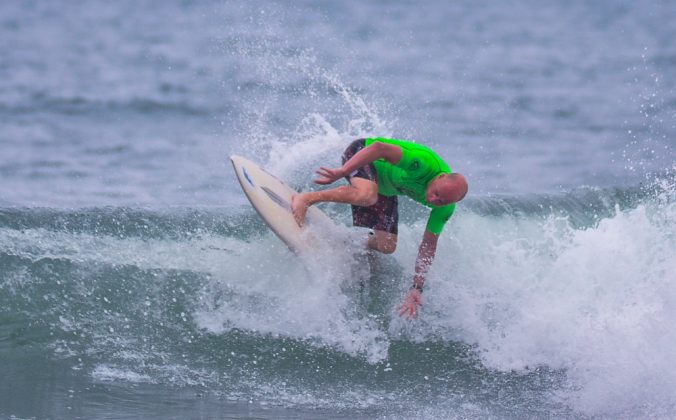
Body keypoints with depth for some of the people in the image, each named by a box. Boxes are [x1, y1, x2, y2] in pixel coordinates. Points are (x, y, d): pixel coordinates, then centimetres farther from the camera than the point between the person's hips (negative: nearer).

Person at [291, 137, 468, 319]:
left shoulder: (445, 209, -18)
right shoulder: (426, 164, -38)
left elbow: (428, 247, -10)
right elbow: (379, 147, -39)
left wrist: (417, 288, -16)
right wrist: (341, 172, -43)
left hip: (385, 187, 6)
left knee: (387, 247, -5)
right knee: (367, 195, -41)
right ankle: (306, 198, -24)